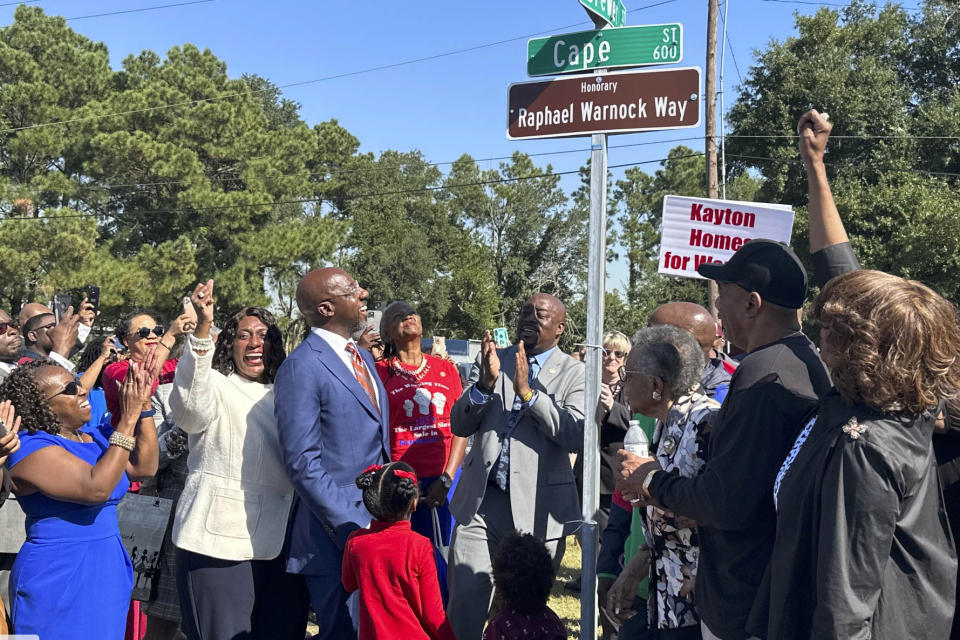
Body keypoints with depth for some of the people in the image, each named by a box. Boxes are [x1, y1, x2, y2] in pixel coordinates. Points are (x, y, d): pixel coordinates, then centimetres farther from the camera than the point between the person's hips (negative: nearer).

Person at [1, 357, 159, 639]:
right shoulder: (32, 448, -16)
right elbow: (96, 489, -27)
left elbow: (144, 467, 1)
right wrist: (128, 420, -26)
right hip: (57, 581, -7)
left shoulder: (93, 437, 9)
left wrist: (144, 406, -6)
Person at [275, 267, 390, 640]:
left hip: (379, 525, 8)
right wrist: (353, 528, -20)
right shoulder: (301, 367, -15)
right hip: (336, 535, -8)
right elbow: (302, 462, -19)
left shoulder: (363, 357, 12)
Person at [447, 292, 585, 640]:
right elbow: (460, 425, 3)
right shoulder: (491, 359, 8)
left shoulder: (575, 373, -1)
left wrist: (527, 391, -21)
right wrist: (486, 382, -14)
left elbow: (577, 436, -14)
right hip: (481, 500, 2)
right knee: (464, 606, 2)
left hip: (537, 507, -2)